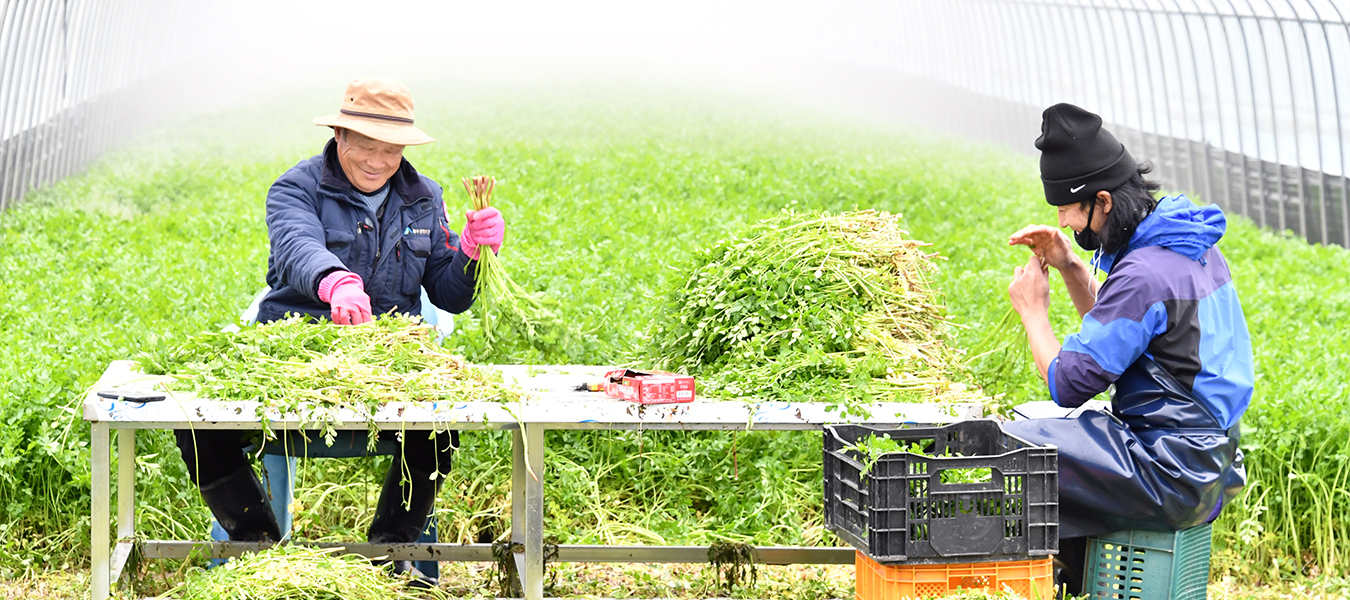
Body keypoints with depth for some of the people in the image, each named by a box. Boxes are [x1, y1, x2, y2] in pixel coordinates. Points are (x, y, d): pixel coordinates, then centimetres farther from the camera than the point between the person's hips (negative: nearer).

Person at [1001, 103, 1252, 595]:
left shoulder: (1144, 275, -23)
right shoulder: (1191, 245, 8)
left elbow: (1068, 385, -19)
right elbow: (1116, 328, 23)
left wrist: (1033, 311, -4)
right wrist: (1070, 268, 9)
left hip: (1171, 476, -10)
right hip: (1208, 459, 10)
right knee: (1034, 422, 25)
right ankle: (1068, 580, 29)